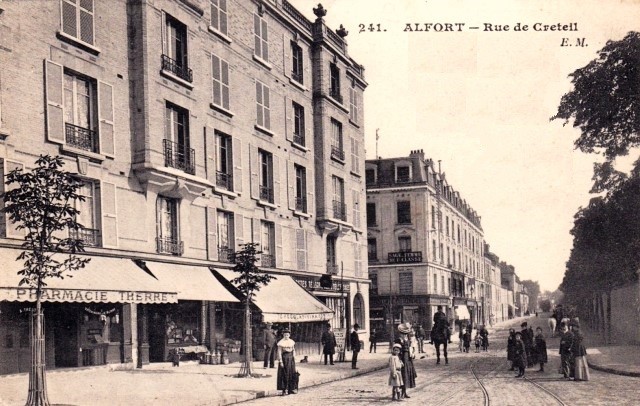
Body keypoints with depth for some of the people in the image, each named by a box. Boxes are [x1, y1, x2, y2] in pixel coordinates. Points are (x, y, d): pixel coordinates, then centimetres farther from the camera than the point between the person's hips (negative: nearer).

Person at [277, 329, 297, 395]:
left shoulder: (292, 342, 8)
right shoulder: (281, 342, -8)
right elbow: (279, 352, -11)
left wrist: (294, 358, 9)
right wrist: (280, 361, -15)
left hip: (291, 358, 5)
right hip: (284, 358, -5)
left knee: (292, 373, 4)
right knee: (285, 374, -3)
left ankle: (291, 388, 14)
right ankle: (285, 390, 2)